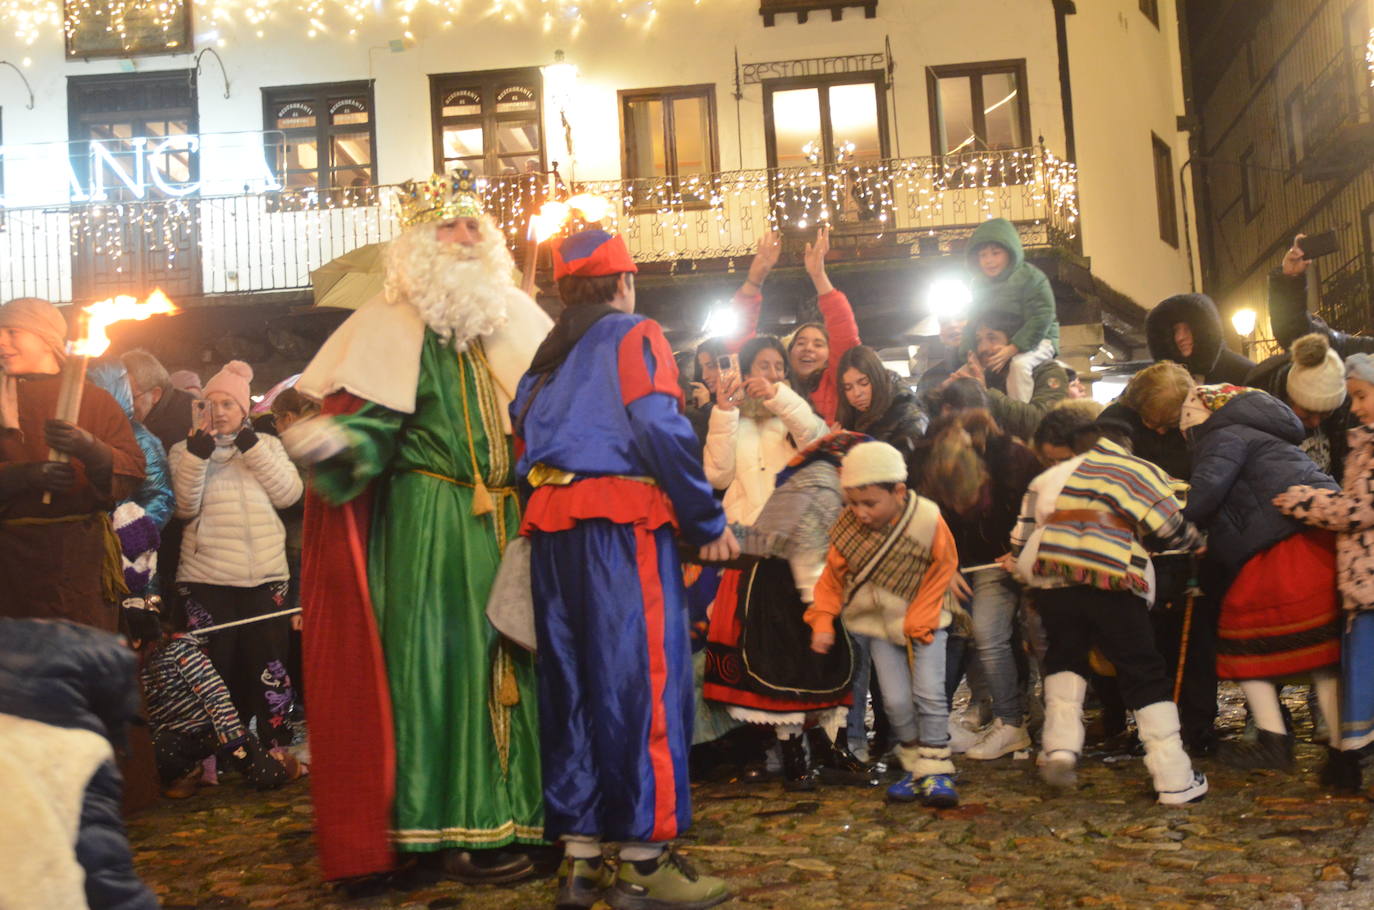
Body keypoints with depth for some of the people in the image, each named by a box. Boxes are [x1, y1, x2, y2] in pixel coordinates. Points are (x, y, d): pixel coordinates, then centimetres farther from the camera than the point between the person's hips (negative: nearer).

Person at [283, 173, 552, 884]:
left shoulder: (512, 318, 12)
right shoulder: (392, 326, -2)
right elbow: (371, 426, -9)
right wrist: (334, 441, -29)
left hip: (510, 518, 5)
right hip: (430, 521, -5)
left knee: (513, 655, 8)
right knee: (439, 655, -3)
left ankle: (515, 811, 19)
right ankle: (446, 830, 6)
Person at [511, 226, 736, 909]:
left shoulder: (547, 355, 22)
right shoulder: (634, 335, 2)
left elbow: (524, 441, 17)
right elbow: (659, 428, -11)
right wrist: (707, 523, -6)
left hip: (549, 524, 7)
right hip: (622, 518, -7)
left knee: (570, 683, 8)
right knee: (642, 679, -4)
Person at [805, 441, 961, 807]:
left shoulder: (928, 523, -21)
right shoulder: (849, 529, -14)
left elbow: (939, 575, -10)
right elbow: (832, 576, -1)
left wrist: (917, 624, -12)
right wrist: (823, 621, -8)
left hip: (923, 621, -2)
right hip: (879, 622, 2)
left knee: (929, 693, -11)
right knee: (896, 700, -4)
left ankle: (936, 772, 2)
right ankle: (915, 767, 13)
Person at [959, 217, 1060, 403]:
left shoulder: (1030, 277, -16)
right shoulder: (978, 283, 3)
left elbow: (1041, 319, -23)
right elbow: (972, 322, 6)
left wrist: (1011, 349, -31)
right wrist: (969, 352, -13)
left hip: (1037, 340, -7)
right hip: (998, 343, 7)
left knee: (1019, 363, -35)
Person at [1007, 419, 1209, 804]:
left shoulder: (1047, 478, 29)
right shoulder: (1138, 470, 17)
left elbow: (1020, 543, 21)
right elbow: (1173, 528, 8)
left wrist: (1020, 568, 36)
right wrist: (1199, 541, 26)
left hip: (1050, 581, 3)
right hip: (1110, 583, -3)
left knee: (1065, 657, 25)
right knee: (1145, 675, 6)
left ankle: (1060, 743, 8)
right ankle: (1175, 780, 7)